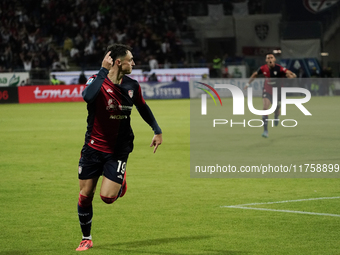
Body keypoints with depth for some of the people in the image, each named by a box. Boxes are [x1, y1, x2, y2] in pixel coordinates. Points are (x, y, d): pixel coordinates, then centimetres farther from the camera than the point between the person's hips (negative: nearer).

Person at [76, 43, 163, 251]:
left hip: (118, 150, 1)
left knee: (107, 197, -12)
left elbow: (143, 107, 20)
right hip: (94, 147, -1)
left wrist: (157, 131, 19)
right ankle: (86, 239, 22)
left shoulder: (132, 86, 0)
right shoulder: (98, 81, -14)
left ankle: (121, 181, 23)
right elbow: (87, 96, -39)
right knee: (85, 195, 2)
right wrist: (103, 71, -34)